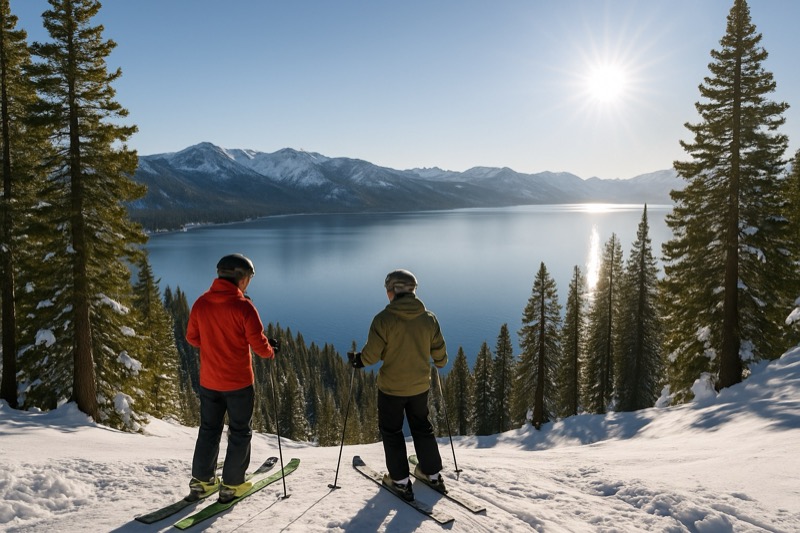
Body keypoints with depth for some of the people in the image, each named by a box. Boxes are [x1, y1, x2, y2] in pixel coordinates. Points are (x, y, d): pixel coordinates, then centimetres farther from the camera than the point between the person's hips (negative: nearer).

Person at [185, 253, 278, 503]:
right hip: (238, 382, -5)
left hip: (208, 381, 5)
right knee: (239, 433, 11)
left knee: (209, 430, 19)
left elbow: (192, 337, 7)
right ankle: (232, 485, 17)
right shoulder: (243, 306, -19)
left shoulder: (201, 303, -3)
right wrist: (271, 351, 4)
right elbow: (259, 344, -17)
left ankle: (201, 481, 25)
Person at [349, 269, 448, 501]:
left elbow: (371, 354, -16)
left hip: (391, 386, -4)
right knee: (422, 427, 22)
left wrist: (357, 360, 6)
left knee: (391, 431, 14)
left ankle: (400, 480, 19)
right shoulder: (429, 318, -6)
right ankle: (433, 474, 30)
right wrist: (440, 362, 25)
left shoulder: (384, 318, -19)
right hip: (420, 385, 4)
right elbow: (439, 352, 2)